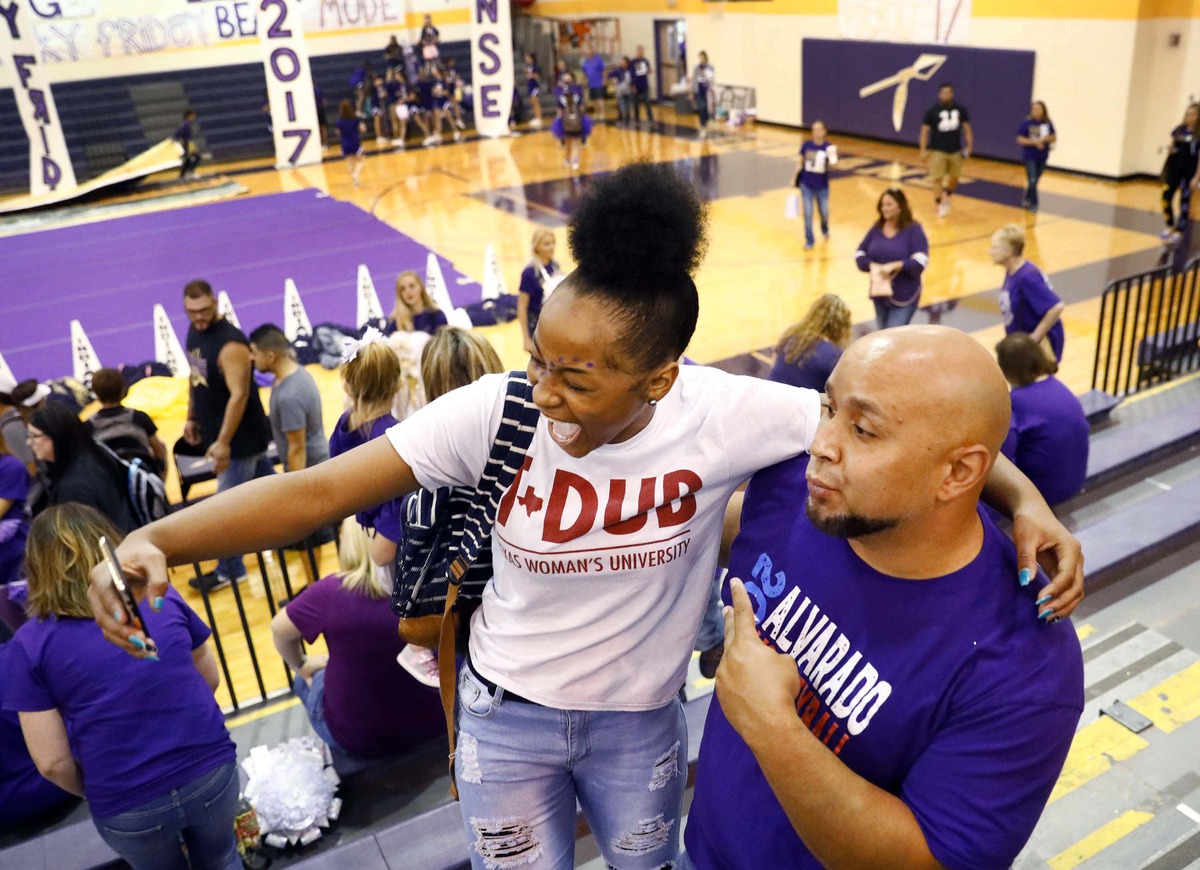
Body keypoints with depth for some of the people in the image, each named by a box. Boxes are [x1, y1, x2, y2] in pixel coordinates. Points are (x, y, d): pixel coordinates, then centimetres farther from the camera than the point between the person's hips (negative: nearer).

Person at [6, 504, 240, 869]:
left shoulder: (31, 642, -7)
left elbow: (53, 763, -7)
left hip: (128, 807, -1)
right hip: (213, 771, 1)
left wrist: (98, 794, 12)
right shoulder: (162, 596, -1)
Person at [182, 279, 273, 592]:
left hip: (241, 437, -8)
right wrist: (192, 418, 16)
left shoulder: (230, 343, -25)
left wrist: (223, 442, -27)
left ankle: (229, 571, 13)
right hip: (218, 431, 9)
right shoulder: (194, 332, 4)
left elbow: (239, 394, -28)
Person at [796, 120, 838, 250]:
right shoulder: (807, 144, -6)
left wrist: (832, 160, -43)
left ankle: (825, 230, 45)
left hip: (822, 185, 0)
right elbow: (801, 163, 4)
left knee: (824, 212, 12)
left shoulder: (829, 147, -10)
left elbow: (833, 164, -20)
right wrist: (795, 179, 5)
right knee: (807, 213, -3)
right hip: (806, 184, 0)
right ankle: (809, 240, 9)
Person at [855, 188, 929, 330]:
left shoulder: (914, 229, -11)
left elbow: (920, 262, -20)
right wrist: (872, 265, -17)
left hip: (904, 298, -5)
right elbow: (859, 254, 3)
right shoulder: (877, 228, 3)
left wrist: (895, 266, -31)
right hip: (880, 294, 6)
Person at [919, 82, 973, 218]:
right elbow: (925, 130, -5)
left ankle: (946, 196, 37)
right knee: (938, 178, -7)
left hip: (955, 150, 3)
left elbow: (967, 127, 6)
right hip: (937, 150, -3)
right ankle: (940, 202, 7)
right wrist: (923, 150, -10)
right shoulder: (932, 110, -8)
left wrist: (969, 146, -1)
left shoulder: (961, 109, -1)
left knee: (954, 177, 10)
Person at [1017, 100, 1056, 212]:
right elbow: (1020, 139, -9)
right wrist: (1034, 142, -20)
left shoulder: (1048, 123, 0)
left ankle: (1026, 199, 33)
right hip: (1029, 157, -4)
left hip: (1042, 157, 4)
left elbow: (1054, 138, 6)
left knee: (1035, 181, 12)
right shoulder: (1026, 123, -9)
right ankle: (1033, 204, 1)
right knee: (1032, 181, -12)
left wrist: (1047, 139, -16)